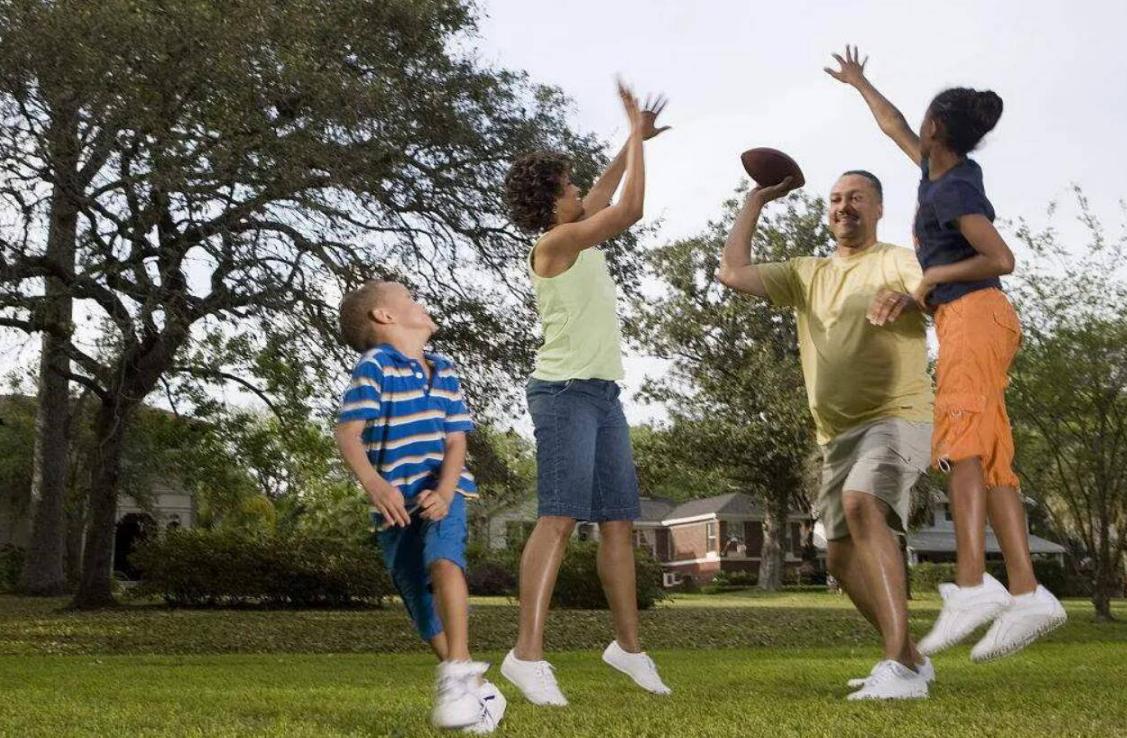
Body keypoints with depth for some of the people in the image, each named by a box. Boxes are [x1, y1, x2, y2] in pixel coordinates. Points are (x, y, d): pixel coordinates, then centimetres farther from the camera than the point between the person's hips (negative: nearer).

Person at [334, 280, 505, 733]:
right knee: (424, 607, 2)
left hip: (443, 494, 1)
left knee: (443, 561, -30)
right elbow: (348, 434, -18)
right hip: (395, 503, -1)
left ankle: (459, 673, -33)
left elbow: (456, 441, 2)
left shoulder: (445, 372, 8)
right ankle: (480, 692, 16)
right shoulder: (374, 367, -6)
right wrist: (373, 483, -36)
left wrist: (443, 492, -17)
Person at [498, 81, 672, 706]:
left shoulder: (579, 243, 17)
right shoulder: (551, 244, -7)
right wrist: (636, 136, -2)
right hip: (566, 391, -9)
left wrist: (634, 141, 29)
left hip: (604, 395, 9)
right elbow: (630, 210, -12)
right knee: (560, 518, -18)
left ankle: (628, 644, 15)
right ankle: (527, 655, -20)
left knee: (618, 521, 8)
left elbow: (605, 198, 34)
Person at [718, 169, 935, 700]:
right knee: (842, 558, 10)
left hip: (897, 417, -7)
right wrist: (756, 200, 12)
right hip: (838, 434, 7)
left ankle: (901, 667, -37)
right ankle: (908, 657, 29)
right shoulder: (806, 273, 17)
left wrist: (911, 297, -37)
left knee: (861, 503, -34)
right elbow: (732, 273, 6)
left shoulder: (897, 261, 2)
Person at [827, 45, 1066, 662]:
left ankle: (971, 584, -31)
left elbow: (1001, 259, -18)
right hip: (968, 323, 9)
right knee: (990, 459, -1)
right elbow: (895, 126, 35)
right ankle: (1026, 592, -7)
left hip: (972, 315, -9)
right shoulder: (941, 170, 17)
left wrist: (933, 276, -8)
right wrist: (859, 83, 46)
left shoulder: (953, 191, -9)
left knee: (961, 444, -21)